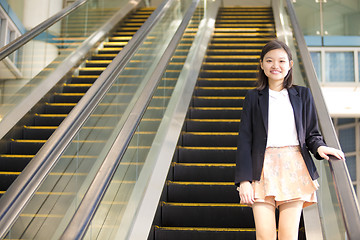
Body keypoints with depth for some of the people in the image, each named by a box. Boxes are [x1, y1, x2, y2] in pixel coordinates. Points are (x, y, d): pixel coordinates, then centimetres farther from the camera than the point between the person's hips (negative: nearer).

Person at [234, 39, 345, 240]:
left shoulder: (302, 94, 13)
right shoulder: (254, 97, 10)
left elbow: (312, 133, 14)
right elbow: (245, 140, 5)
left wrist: (319, 147, -10)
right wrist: (244, 179, -3)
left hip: (294, 168, 1)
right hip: (263, 169, 0)